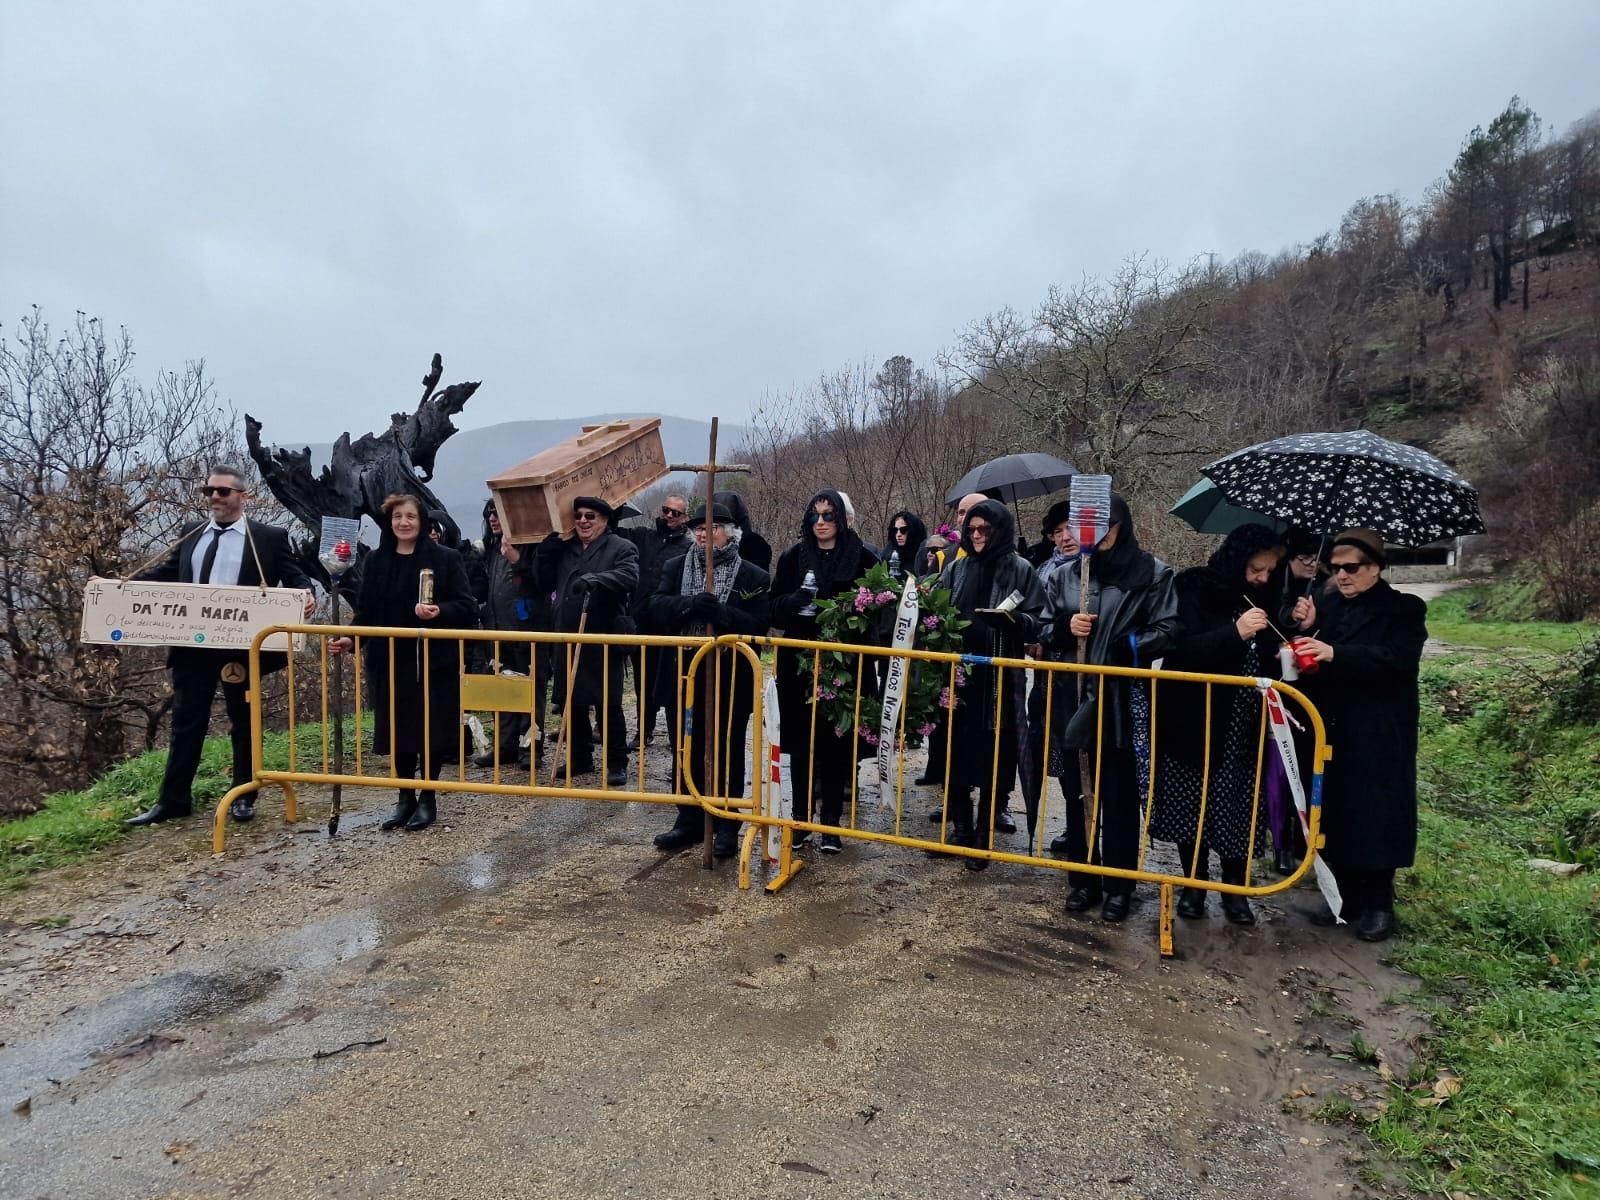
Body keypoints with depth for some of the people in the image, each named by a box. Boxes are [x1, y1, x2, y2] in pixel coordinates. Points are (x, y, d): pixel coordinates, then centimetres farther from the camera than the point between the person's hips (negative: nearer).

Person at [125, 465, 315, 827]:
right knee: (186, 721, 10)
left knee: (243, 721, 8)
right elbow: (167, 573, 16)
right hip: (192, 644, 4)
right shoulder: (191, 532, 13)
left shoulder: (270, 537, 0)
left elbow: (294, 577, -5)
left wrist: (306, 594, -27)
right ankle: (173, 799, 18)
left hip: (240, 646, -4)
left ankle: (243, 797, 20)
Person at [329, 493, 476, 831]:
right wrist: (351, 639, -5)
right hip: (390, 661, 4)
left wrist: (439, 612, -25)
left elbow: (468, 607, -8)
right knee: (398, 731, 9)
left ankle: (427, 798, 17)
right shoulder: (375, 561, 7)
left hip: (434, 661, -3)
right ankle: (405, 797, 23)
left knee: (431, 731, 3)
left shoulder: (445, 558, -4)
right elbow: (366, 611, 10)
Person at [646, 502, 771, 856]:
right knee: (688, 749, 13)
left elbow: (758, 624, -13)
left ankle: (727, 824, 19)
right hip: (686, 674, 3)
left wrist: (721, 613, -26)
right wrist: (689, 604, -23)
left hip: (732, 678, -3)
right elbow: (656, 607, -5)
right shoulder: (676, 566, 7)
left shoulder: (753, 576, -3)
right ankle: (689, 819, 27)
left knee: (728, 751, 8)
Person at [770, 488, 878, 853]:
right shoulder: (793, 557, 5)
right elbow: (774, 608, 3)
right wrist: (795, 601, -17)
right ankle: (801, 817, 20)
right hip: (799, 664, 1)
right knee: (801, 742, 6)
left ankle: (830, 822, 16)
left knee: (836, 742, 4)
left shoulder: (862, 558, 0)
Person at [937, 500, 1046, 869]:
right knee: (954, 756, 6)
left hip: (999, 680, -3)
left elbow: (1037, 622, -4)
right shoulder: (956, 568, 11)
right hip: (957, 677, 3)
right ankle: (961, 830, 22)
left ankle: (982, 838, 13)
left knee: (991, 760, 0)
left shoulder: (1020, 569, 0)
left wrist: (1010, 620, -23)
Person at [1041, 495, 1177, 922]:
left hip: (1123, 702, -3)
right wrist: (1066, 627, -7)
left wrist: (1123, 648, -20)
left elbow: (1166, 632, -7)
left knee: (1119, 798, 4)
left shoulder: (1153, 573, -1)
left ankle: (1119, 887, 18)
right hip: (1072, 700, 4)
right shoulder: (1064, 575, 10)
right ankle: (1082, 880, 24)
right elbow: (1045, 631, 13)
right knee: (1078, 794, 11)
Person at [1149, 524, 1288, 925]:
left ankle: (1234, 889, 21)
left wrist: (1282, 656, -8)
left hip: (1243, 728, 3)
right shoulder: (1194, 589, -7)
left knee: (1238, 808, 4)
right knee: (1192, 805, 4)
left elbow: (1266, 659, 13)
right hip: (1195, 722, -3)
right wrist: (1234, 632, -28)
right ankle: (1194, 884, 21)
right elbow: (1181, 649, -18)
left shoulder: (1263, 601, 7)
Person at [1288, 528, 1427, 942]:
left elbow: (1396, 657, -19)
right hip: (1330, 732, 4)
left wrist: (1335, 654, -32)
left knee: (1375, 815, 0)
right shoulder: (1325, 605, 13)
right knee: (1333, 814, 7)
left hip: (1378, 737, -4)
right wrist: (1306, 629, -9)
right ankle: (1347, 895, 21)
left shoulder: (1404, 609, -1)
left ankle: (1378, 904, 14)